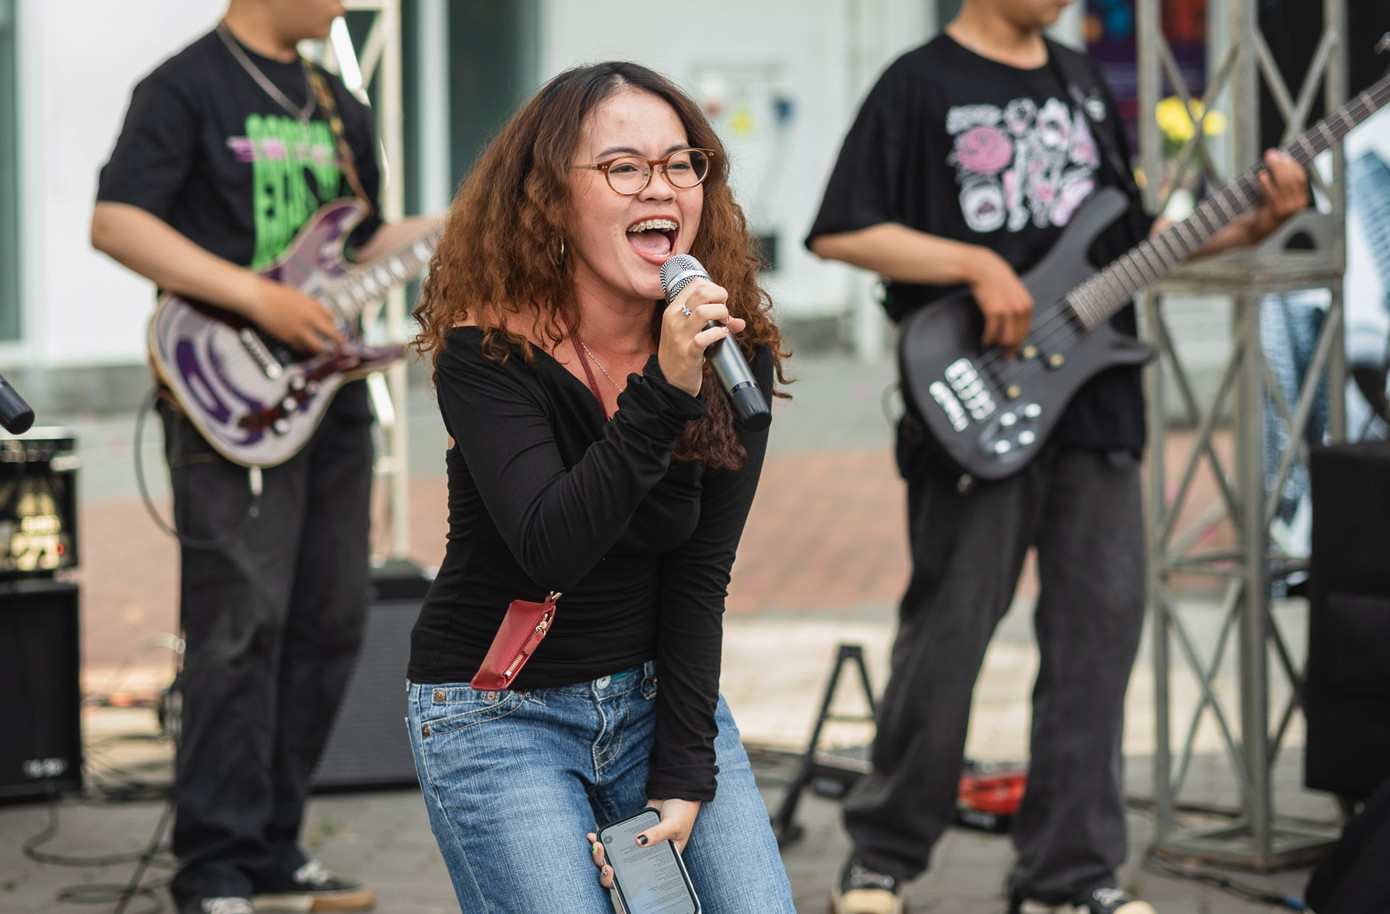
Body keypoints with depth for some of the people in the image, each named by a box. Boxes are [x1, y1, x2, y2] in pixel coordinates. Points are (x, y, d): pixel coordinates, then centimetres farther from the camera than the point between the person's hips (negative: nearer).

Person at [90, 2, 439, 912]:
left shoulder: (337, 106, 17)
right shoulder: (188, 88, -8)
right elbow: (115, 222, -18)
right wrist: (259, 298, -22)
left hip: (330, 395, 8)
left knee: (331, 621, 9)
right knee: (241, 624, -10)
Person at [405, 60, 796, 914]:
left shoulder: (735, 349, -5)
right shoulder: (487, 352, -18)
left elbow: (700, 577, -6)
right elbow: (549, 552, -31)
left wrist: (685, 773, -11)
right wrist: (663, 393, -38)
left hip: (657, 691, 4)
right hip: (500, 710, -4)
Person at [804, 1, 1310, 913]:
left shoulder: (1085, 83, 16)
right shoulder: (921, 85, -3)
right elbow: (841, 232, -9)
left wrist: (1249, 226, 7)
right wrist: (977, 266, -16)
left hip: (1095, 410, 6)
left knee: (1099, 630, 3)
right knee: (947, 634, -1)